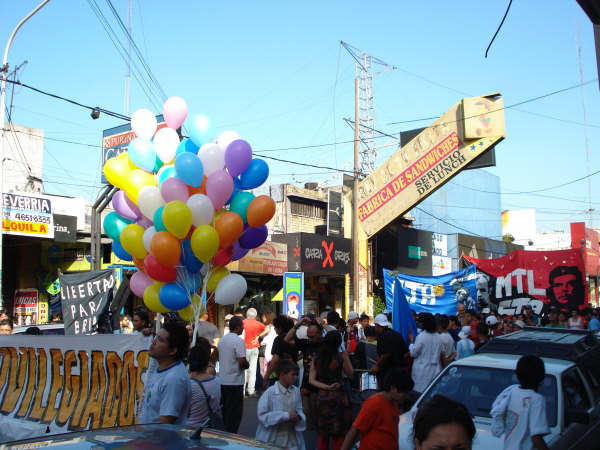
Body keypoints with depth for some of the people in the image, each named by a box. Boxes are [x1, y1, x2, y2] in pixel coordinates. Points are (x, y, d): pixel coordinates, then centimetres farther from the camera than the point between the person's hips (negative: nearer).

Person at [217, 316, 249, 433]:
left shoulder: (222, 340, 10)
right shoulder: (239, 341, -16)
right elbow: (242, 361, -23)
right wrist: (247, 365, -1)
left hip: (222, 381, 8)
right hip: (235, 382, -8)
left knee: (225, 410, 17)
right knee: (235, 412, 0)